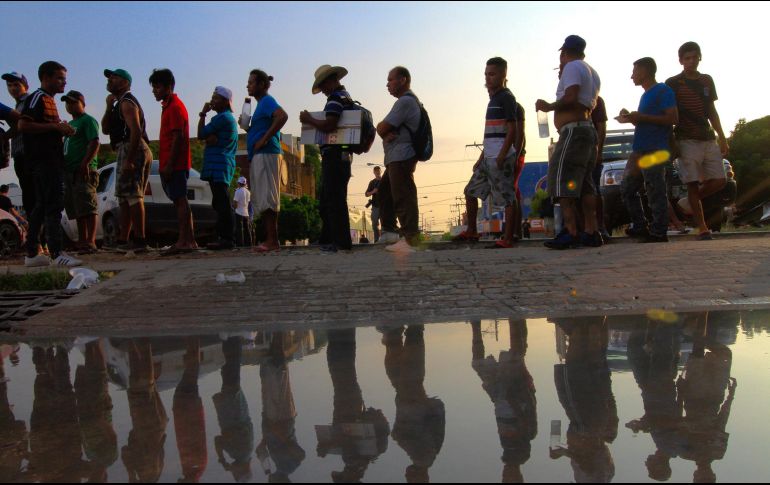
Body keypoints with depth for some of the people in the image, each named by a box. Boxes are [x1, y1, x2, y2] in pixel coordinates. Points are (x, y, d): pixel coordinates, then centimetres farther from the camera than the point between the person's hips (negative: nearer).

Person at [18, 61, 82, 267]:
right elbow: (23, 125, -18)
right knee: (53, 205, -15)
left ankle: (32, 254, 15)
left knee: (41, 206, 11)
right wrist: (55, 127, -19)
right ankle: (57, 254, -18)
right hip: (44, 159, -10)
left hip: (51, 160, 10)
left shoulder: (49, 100, 23)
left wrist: (62, 130, 12)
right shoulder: (37, 98, -7)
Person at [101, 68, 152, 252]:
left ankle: (140, 241, -16)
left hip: (132, 150, -11)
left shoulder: (127, 102, -7)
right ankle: (122, 240, 15)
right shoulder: (120, 104, 26)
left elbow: (136, 131, -20)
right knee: (125, 197, 11)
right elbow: (105, 129, 21)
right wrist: (109, 107, 8)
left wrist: (129, 159, -26)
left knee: (133, 196, -14)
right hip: (128, 151, 11)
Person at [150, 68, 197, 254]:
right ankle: (189, 241, 11)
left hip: (175, 164, -10)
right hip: (171, 164, 10)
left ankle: (183, 241, -11)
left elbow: (177, 137, -17)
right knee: (180, 201, 8)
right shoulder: (168, 106, 22)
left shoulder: (175, 107, -8)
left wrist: (169, 165, -21)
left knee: (180, 200, -10)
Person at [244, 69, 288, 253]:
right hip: (259, 157, 10)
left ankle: (272, 241, -14)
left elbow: (283, 116, -25)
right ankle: (270, 240, 10)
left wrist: (264, 139, -22)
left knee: (267, 199, -13)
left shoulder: (267, 101, -5)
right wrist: (247, 127, 13)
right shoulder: (262, 104, 24)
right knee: (262, 200, 8)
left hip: (266, 155, -10)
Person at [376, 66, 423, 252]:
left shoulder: (405, 102, -12)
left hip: (401, 158, -11)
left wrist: (383, 131, 7)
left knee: (403, 198, -11)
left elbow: (381, 128, -15)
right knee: (383, 192, 18)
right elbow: (382, 129, 16)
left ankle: (411, 240, -10)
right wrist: (386, 134, -5)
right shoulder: (410, 101, 23)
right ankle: (389, 231, 22)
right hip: (397, 158, 11)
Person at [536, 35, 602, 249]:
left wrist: (549, 106, -4)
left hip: (573, 130, -10)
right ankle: (591, 232, 9)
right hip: (589, 129, 10)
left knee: (562, 181, -14)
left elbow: (570, 97, -19)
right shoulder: (592, 72, 24)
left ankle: (571, 232, -22)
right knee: (585, 184, 10)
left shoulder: (572, 67, -5)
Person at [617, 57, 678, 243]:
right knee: (627, 188, 11)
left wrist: (642, 117, -17)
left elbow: (673, 118, -15)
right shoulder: (645, 95, 23)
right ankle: (640, 226, 19)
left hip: (654, 151, -10)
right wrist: (631, 118, 13)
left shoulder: (663, 90, -5)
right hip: (639, 151, 10)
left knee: (655, 193, -8)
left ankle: (659, 232, -4)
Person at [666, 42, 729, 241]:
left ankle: (690, 202, 22)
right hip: (687, 141, -5)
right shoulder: (673, 83, 0)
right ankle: (702, 229, -1)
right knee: (693, 184, -5)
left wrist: (722, 138, 14)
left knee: (719, 181, -2)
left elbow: (712, 112, 18)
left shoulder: (707, 81, 15)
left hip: (709, 140, 5)